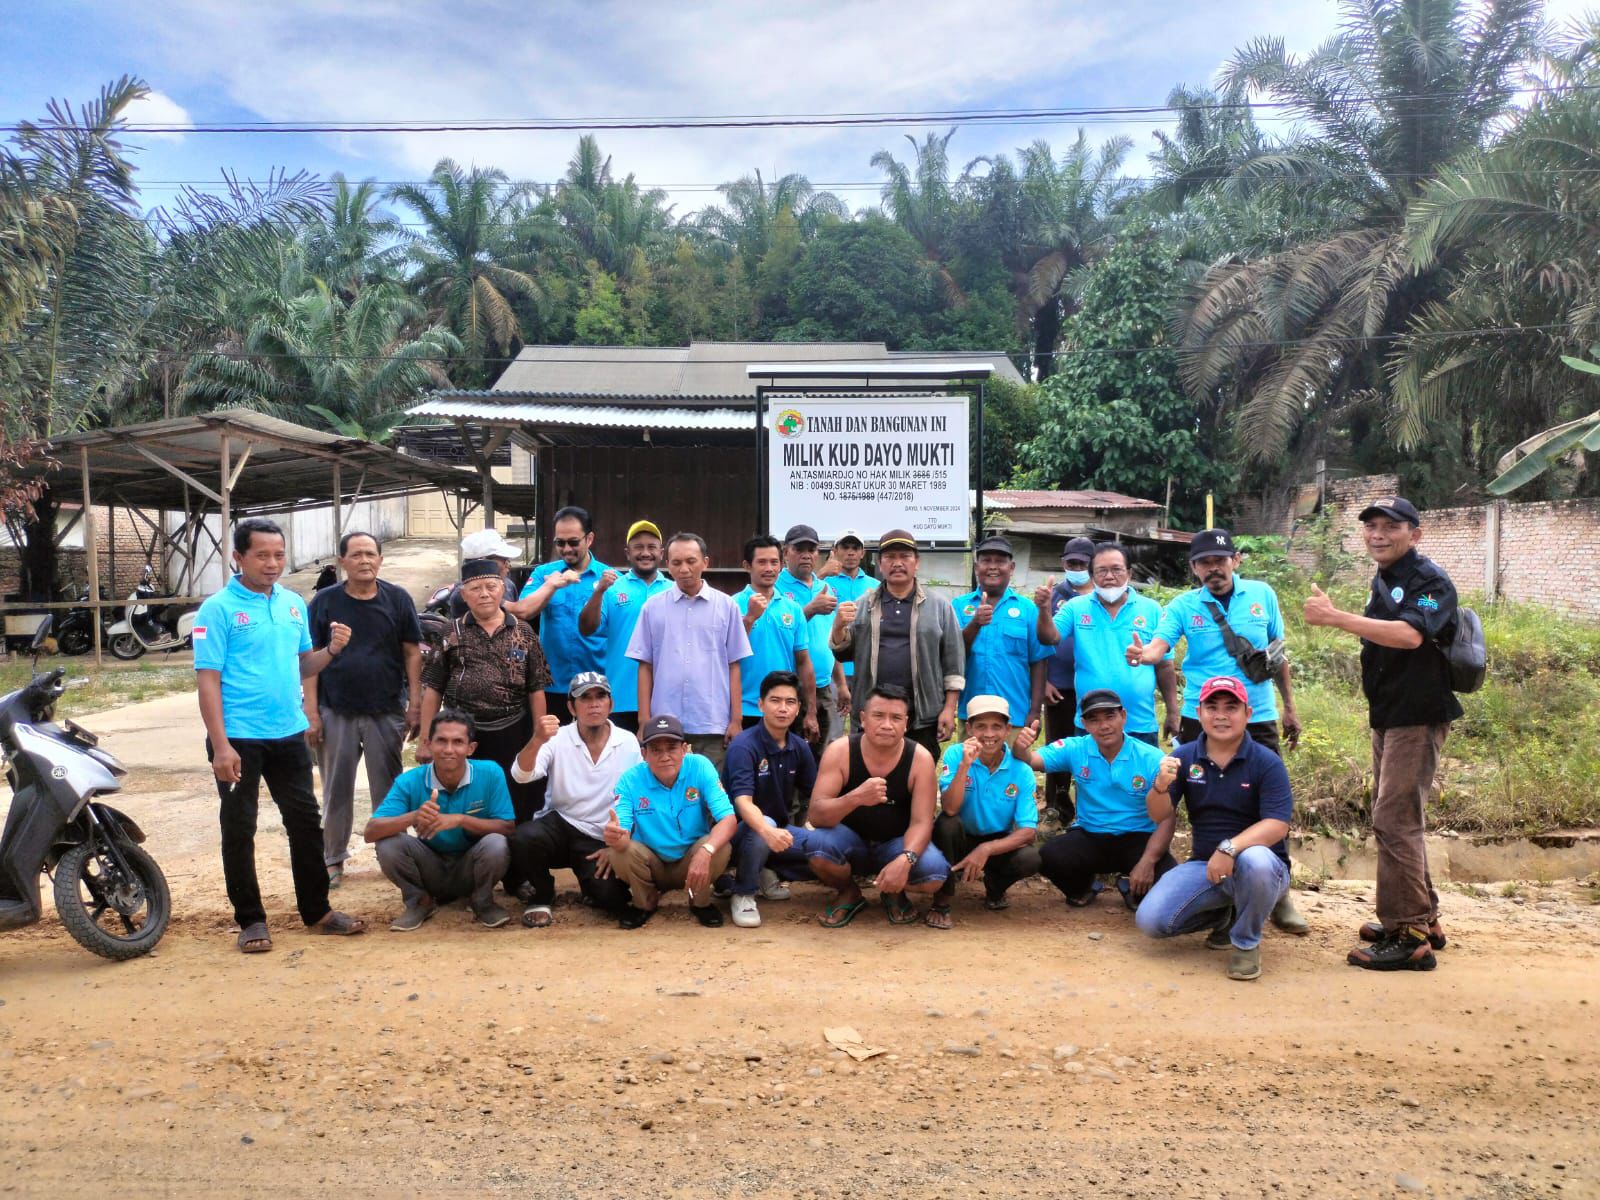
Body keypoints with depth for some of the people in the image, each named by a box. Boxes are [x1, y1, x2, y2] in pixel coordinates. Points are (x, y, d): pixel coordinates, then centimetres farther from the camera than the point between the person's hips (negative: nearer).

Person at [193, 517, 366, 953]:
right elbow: (208, 680, -12)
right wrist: (220, 745, -18)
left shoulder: (294, 603, 8)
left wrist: (331, 651, -6)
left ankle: (316, 910, 23)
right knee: (239, 830, 5)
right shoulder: (218, 609, -9)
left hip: (289, 734, 5)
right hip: (239, 738, -5)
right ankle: (251, 920, 18)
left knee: (306, 822, 11)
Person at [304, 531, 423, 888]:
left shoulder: (397, 599, 1)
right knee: (337, 791, 9)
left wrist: (416, 704, -3)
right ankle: (333, 859, 21)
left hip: (386, 712, 0)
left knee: (388, 790, 8)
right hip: (336, 713, 0)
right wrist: (311, 712, -5)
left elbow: (412, 653, 3)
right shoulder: (325, 601, 0)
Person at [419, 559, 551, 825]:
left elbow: (536, 691, 4)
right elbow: (433, 690, 5)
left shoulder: (524, 633, 5)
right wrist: (425, 739, 0)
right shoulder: (451, 634, 5)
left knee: (517, 810, 3)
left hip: (512, 734, 0)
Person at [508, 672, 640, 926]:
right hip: (560, 825, 0)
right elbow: (520, 776, -22)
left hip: (601, 840, 0)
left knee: (612, 898, -23)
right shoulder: (558, 739, -6)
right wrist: (537, 741, -41)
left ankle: (590, 882, 16)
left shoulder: (629, 743, -2)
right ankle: (541, 895, -1)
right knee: (523, 838, -32)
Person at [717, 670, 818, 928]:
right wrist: (767, 831, -51)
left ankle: (769, 874, 7)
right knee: (765, 824, -38)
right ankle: (743, 893, -13)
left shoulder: (800, 748, 1)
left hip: (780, 831, 6)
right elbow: (743, 801, -32)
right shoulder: (743, 746, -19)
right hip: (743, 831, -6)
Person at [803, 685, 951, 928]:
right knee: (817, 843, -34)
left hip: (895, 844, 0)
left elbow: (921, 822, -19)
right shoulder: (839, 751, -19)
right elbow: (816, 815, -25)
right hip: (851, 842, 0)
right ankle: (848, 894, 1)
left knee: (935, 872, -31)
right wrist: (855, 798, -46)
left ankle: (893, 893, 7)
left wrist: (905, 859, -41)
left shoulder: (920, 758, -17)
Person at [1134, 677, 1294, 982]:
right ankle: (1224, 915, 16)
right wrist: (1161, 785, -25)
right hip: (1204, 865, 4)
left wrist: (1229, 848, -36)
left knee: (1255, 861, -40)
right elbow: (1159, 816, -2)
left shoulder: (1267, 762, -10)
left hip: (1261, 866, -4)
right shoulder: (1184, 757, 0)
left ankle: (1247, 943, -10)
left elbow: (1277, 825, -21)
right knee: (1150, 920, -15)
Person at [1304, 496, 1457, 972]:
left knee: (1396, 820, -12)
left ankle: (1410, 937, -6)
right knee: (1394, 818, 15)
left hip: (1418, 717, -10)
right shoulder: (1382, 581, 13)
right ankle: (1424, 919, 27)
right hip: (1388, 717, 10)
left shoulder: (1430, 580, -14)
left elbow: (1410, 635, -32)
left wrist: (1336, 618, -35)